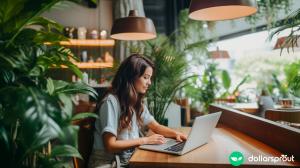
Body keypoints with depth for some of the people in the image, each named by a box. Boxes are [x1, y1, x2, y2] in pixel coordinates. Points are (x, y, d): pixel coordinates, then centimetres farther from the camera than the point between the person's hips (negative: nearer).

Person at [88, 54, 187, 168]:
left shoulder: (137, 102, 7)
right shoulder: (111, 101, -18)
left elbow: (156, 126, 14)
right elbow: (110, 145, -21)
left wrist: (176, 134, -5)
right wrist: (145, 140, -18)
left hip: (129, 158, 7)